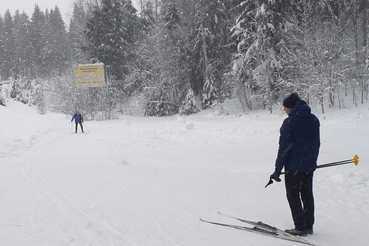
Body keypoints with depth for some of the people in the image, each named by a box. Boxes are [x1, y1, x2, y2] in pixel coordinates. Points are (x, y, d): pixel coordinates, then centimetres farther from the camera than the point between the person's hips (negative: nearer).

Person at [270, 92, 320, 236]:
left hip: (294, 166, -7)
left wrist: (278, 170, -10)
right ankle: (309, 225, 21)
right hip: (310, 165, 7)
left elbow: (284, 147, -15)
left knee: (293, 195, 3)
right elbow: (317, 143, 14)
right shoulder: (314, 120, 6)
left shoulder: (290, 122, -16)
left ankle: (301, 227, 3)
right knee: (307, 194, 15)